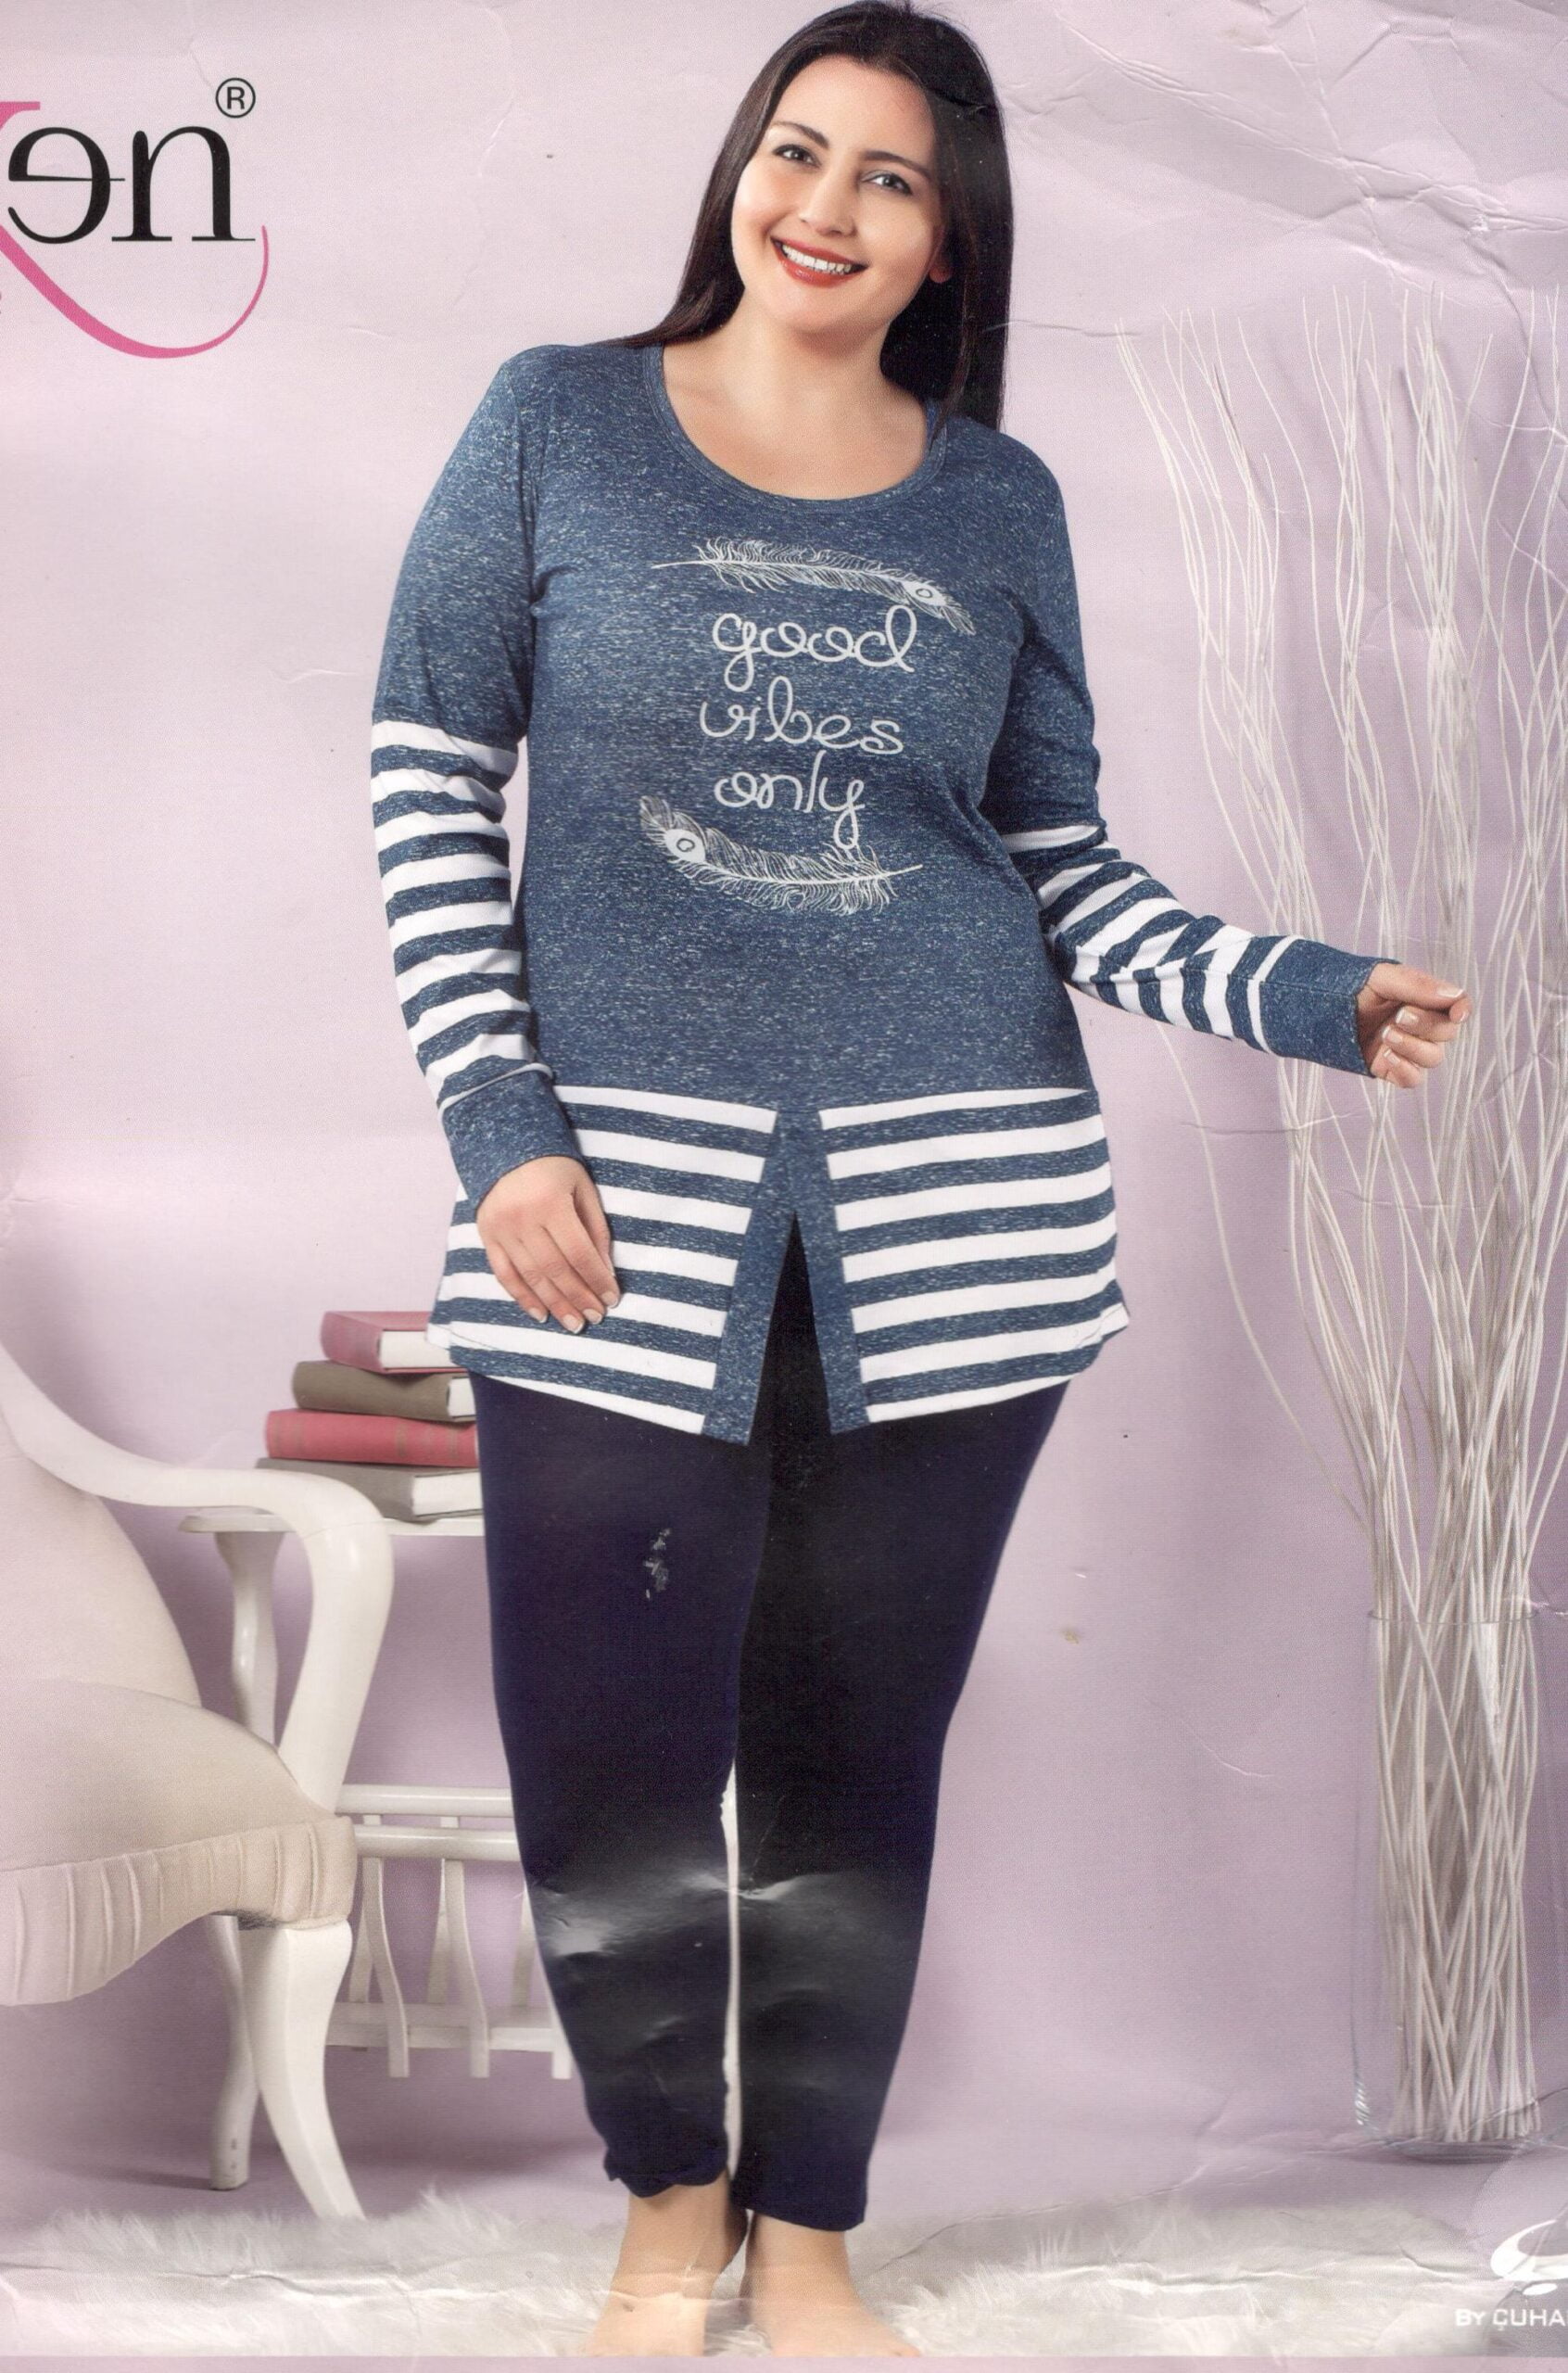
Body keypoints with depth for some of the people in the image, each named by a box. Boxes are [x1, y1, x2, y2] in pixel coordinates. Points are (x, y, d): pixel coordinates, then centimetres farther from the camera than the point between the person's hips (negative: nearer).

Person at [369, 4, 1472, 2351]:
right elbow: (431, 773, 3)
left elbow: (1064, 864, 11)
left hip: (952, 1216, 2)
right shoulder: (556, 423, 5)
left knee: (856, 1766, 8)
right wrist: (500, 1126, -6)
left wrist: (1299, 993, -6)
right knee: (606, 1777, -3)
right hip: (625, 1214, -1)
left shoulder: (999, 503, 10)